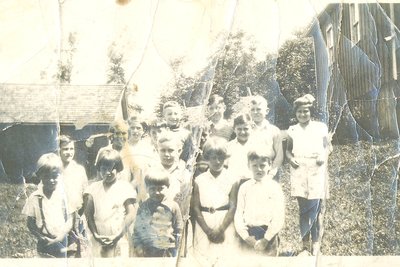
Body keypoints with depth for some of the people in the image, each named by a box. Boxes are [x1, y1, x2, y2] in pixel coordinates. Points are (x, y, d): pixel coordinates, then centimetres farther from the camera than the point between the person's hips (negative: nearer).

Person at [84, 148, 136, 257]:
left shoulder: (125, 187, -1)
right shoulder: (93, 188, 7)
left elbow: (131, 214, -4)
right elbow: (89, 214, 4)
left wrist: (118, 236, -10)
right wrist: (95, 234, -7)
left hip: (118, 242, -2)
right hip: (98, 240, 2)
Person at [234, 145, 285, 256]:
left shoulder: (275, 187, -2)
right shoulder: (244, 187, 5)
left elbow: (278, 218, -6)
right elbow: (238, 214, 2)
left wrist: (265, 240, -10)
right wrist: (246, 237, -7)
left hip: (268, 238, -2)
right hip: (248, 240, 2)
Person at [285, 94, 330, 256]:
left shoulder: (320, 128, 5)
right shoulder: (292, 130, 10)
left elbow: (327, 146, 8)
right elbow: (288, 149, 14)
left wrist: (324, 156, -11)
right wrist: (290, 158, -6)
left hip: (317, 171, -2)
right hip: (299, 172, 2)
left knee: (315, 207, -7)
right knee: (303, 208, 1)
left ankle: (315, 244, 1)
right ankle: (306, 244, 7)